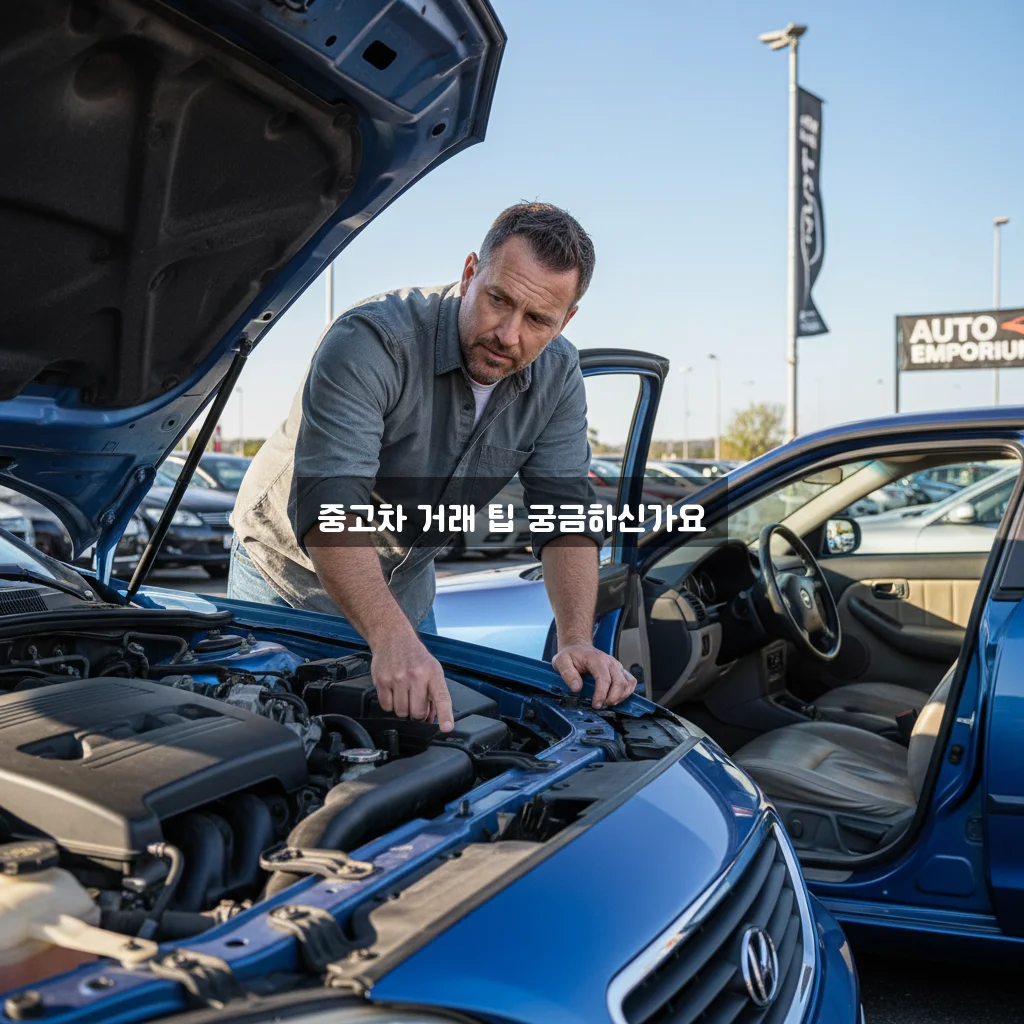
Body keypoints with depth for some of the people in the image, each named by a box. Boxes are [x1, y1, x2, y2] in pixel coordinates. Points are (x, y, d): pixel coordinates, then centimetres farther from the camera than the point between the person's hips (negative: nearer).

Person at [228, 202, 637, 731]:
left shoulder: (557, 377, -14)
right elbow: (329, 505, -44)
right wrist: (391, 639, -58)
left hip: (406, 586, 5)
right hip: (288, 573, -4)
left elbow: (568, 513, -16)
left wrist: (577, 641, -31)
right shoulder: (370, 340, -34)